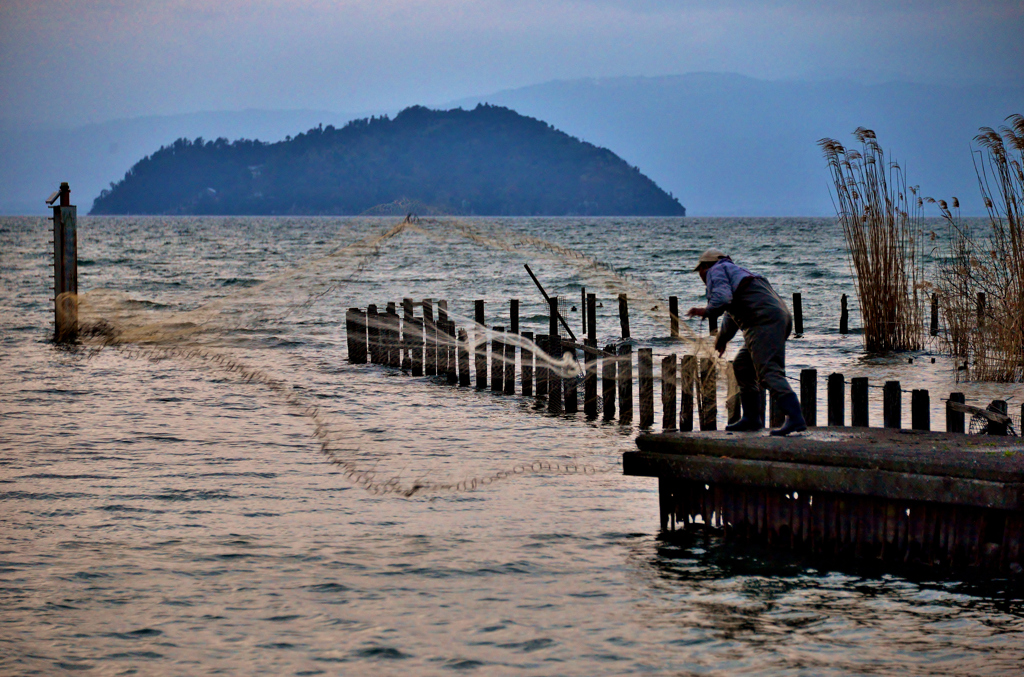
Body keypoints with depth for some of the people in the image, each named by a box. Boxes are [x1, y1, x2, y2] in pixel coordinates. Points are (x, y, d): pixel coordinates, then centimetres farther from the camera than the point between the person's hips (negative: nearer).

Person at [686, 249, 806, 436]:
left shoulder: (715, 271, 7)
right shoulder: (736, 272, 36)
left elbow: (722, 300, -13)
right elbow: (731, 314, 51)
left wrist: (705, 312, 6)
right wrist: (722, 338, 64)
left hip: (764, 321, -10)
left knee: (769, 372, -19)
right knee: (742, 366, 21)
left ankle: (795, 418, -32)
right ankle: (752, 419, 22)